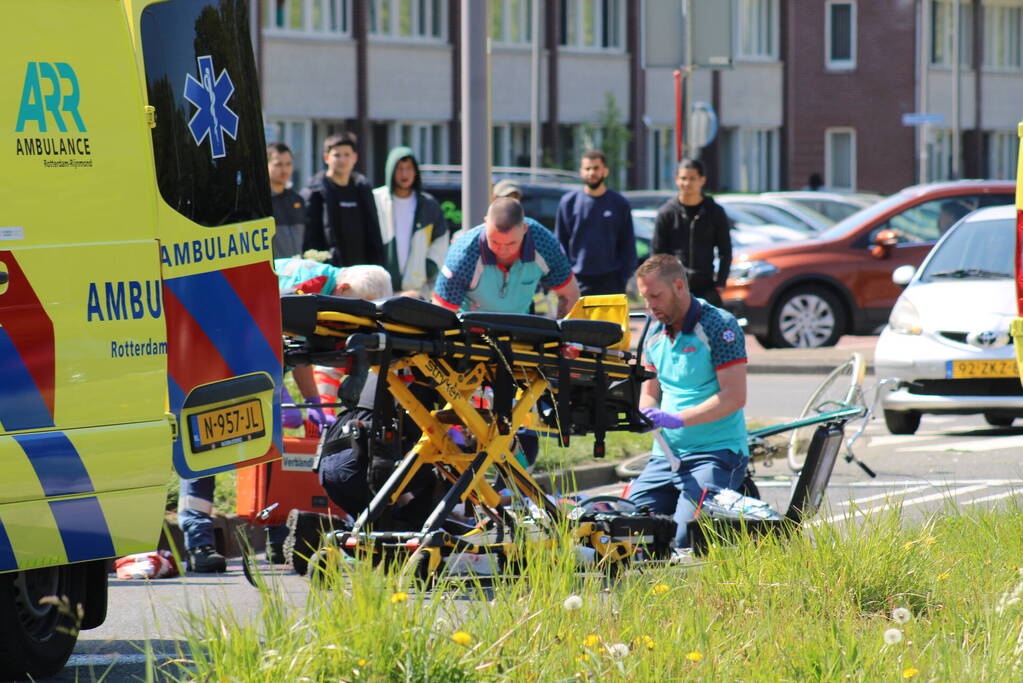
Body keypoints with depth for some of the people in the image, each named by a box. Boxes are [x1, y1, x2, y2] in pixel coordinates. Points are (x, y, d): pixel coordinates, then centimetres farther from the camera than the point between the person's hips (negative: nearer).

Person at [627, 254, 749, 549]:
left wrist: (679, 419, -25)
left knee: (684, 537, -23)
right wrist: (644, 415, -4)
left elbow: (734, 397, -17)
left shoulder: (719, 326, -10)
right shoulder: (656, 334, 13)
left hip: (716, 453, -7)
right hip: (666, 455, 7)